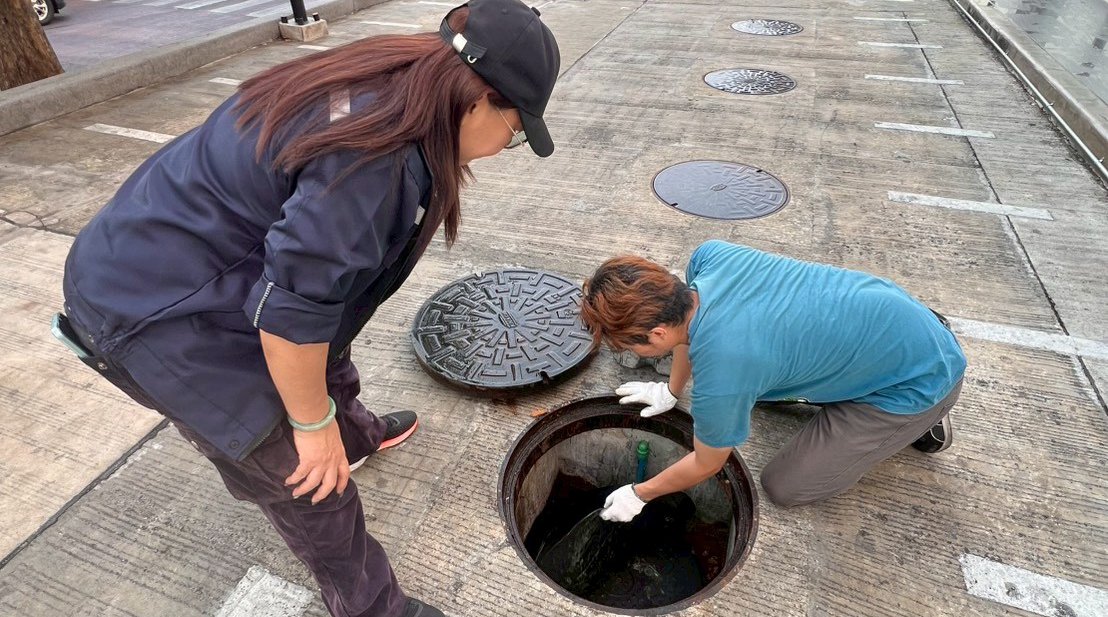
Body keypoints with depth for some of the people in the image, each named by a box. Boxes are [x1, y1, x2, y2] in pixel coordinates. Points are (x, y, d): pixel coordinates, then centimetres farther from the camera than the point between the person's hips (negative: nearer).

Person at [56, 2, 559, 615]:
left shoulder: (379, 88, -3)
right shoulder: (371, 156, -33)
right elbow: (294, 309, -29)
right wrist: (312, 424, -14)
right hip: (155, 310, -9)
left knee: (324, 361, 29)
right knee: (303, 472, 2)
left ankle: (357, 434, 58)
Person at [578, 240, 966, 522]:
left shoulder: (720, 378, -34)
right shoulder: (709, 255, -17)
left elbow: (706, 466, -11)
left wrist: (637, 495, 5)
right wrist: (672, 390, 20)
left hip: (921, 378, -7)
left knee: (785, 486, 2)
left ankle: (921, 419, 12)